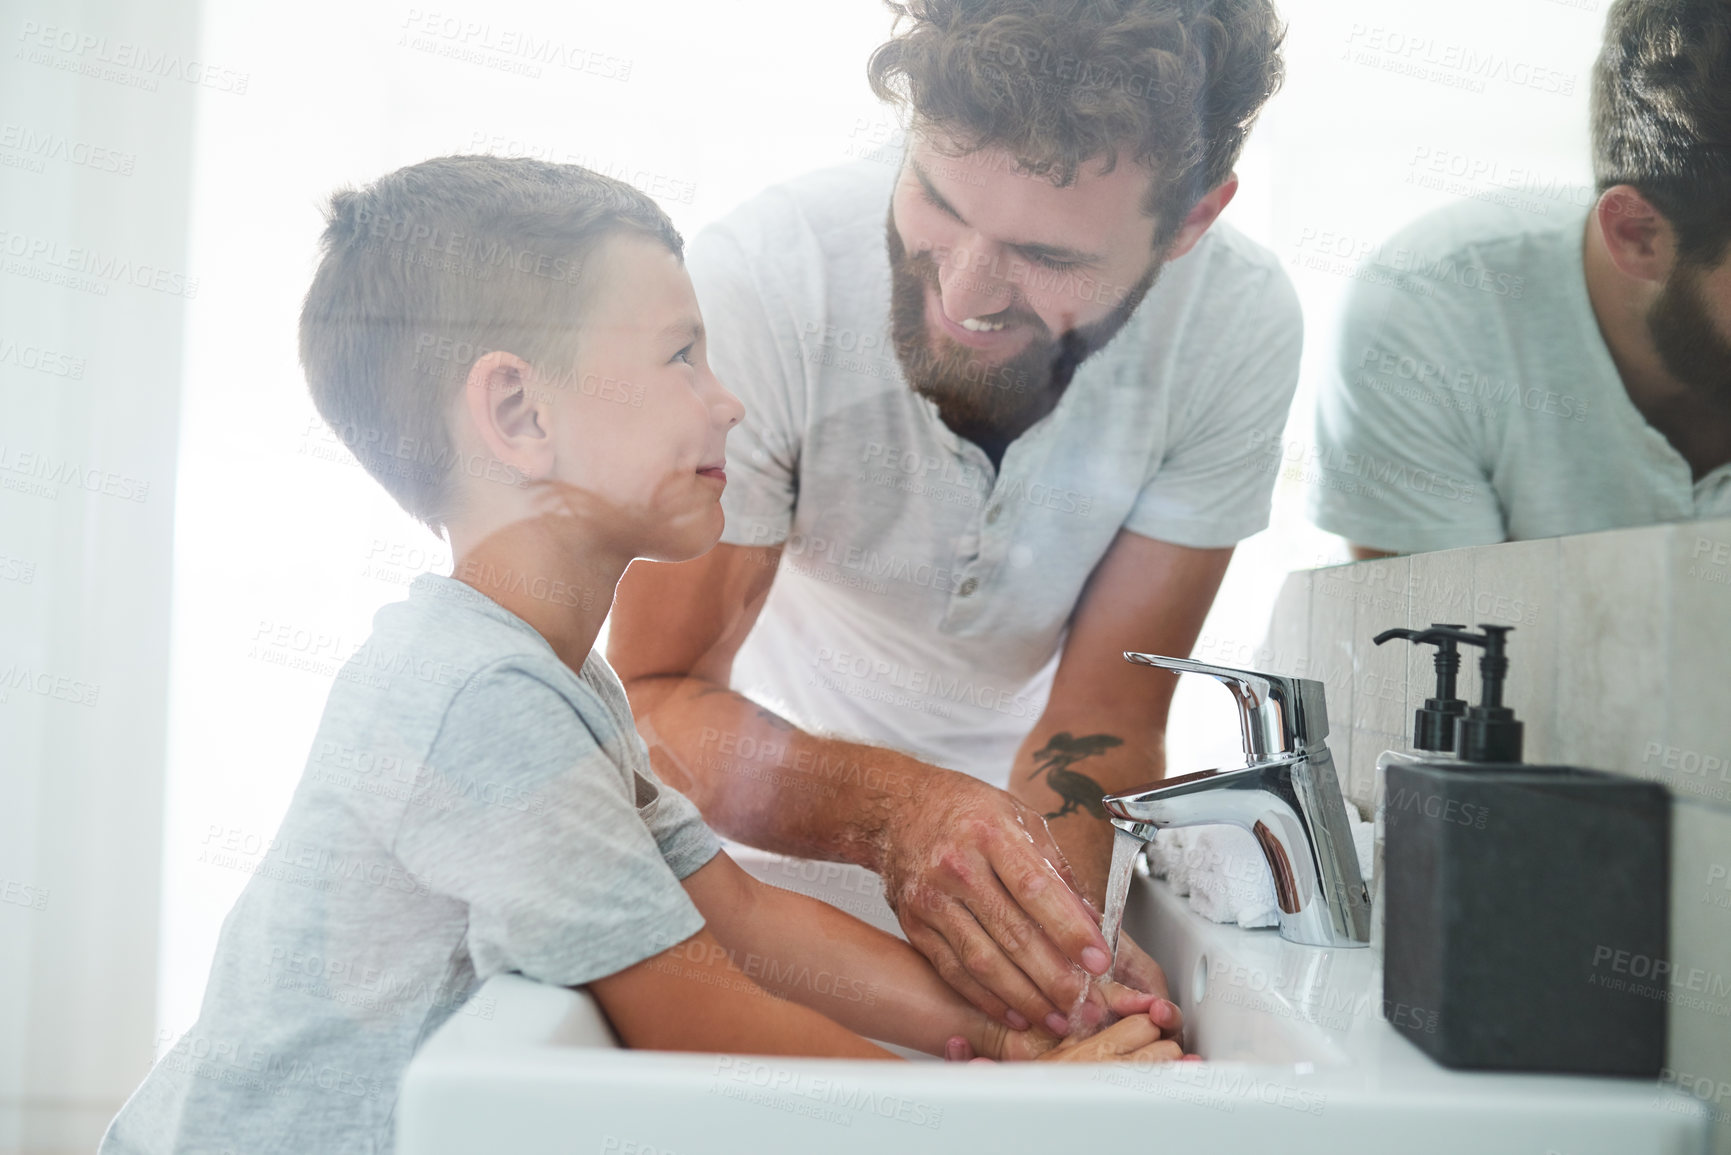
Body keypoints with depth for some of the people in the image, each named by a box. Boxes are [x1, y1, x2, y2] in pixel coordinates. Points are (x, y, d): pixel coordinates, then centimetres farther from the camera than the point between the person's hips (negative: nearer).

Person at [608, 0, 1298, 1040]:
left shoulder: (1241, 322, -22)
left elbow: (1103, 714, -17)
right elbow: (657, 694, -26)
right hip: (782, 802, -3)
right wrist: (893, 809, -44)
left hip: (1026, 801, 4)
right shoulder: (756, 282, -30)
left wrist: (1056, 901, -37)